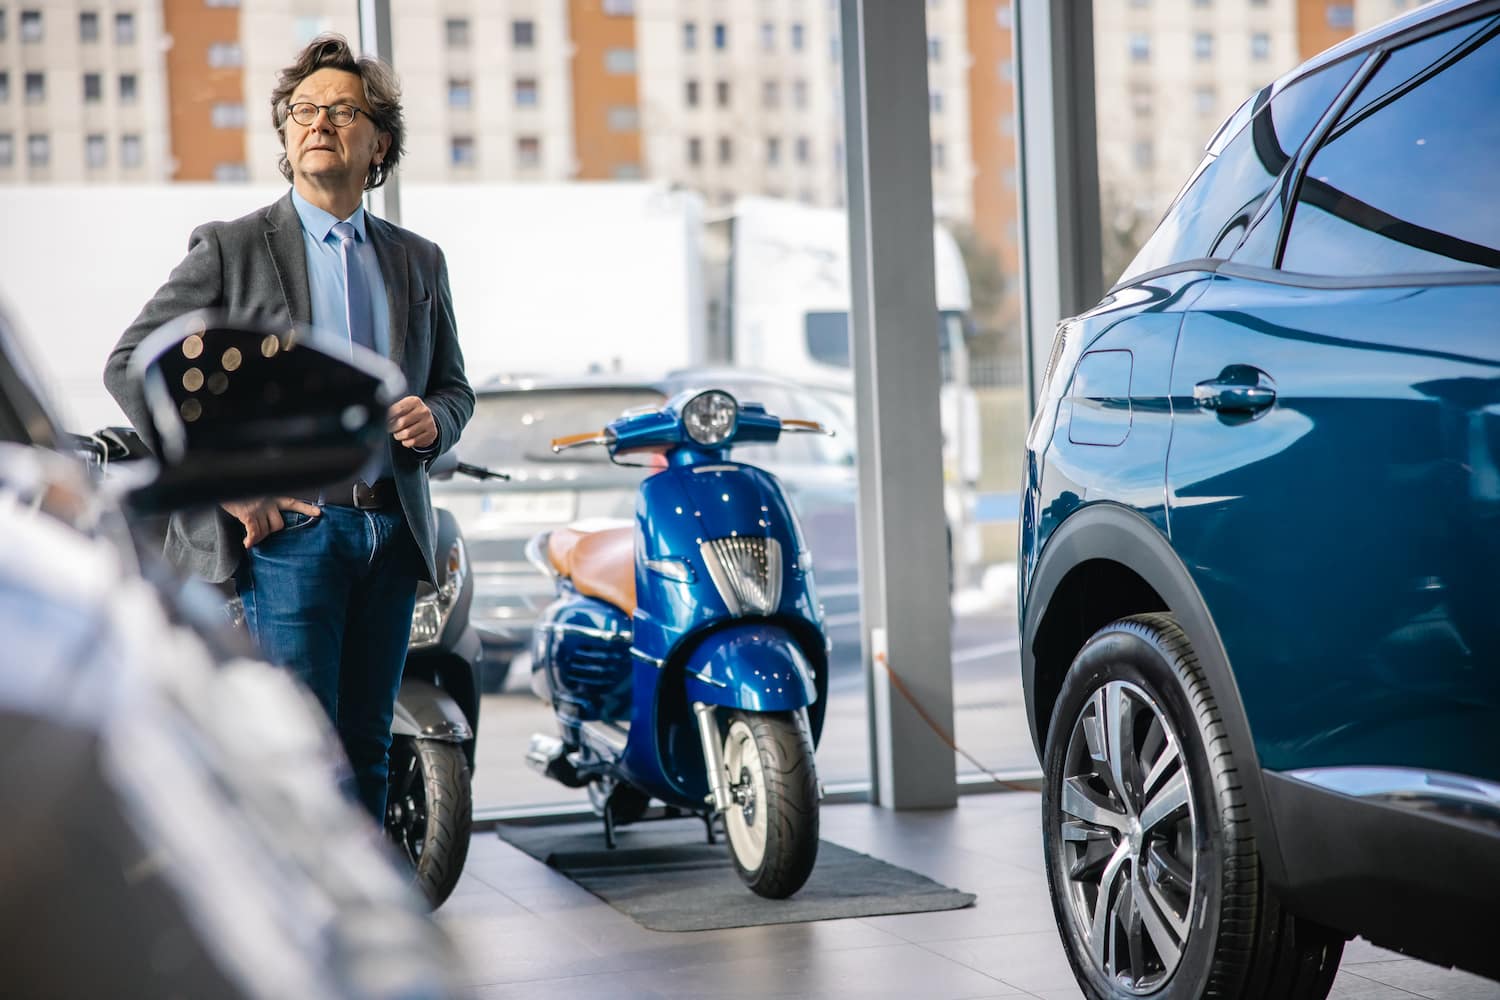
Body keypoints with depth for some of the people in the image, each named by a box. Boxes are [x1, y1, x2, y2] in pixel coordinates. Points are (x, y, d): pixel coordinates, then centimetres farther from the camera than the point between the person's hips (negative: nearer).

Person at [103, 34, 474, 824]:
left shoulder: (419, 262, 16)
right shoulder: (231, 248, 1)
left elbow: (453, 384, 23)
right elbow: (132, 367, -2)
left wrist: (433, 422, -2)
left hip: (391, 533, 5)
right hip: (287, 529, -5)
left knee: (365, 750, 8)